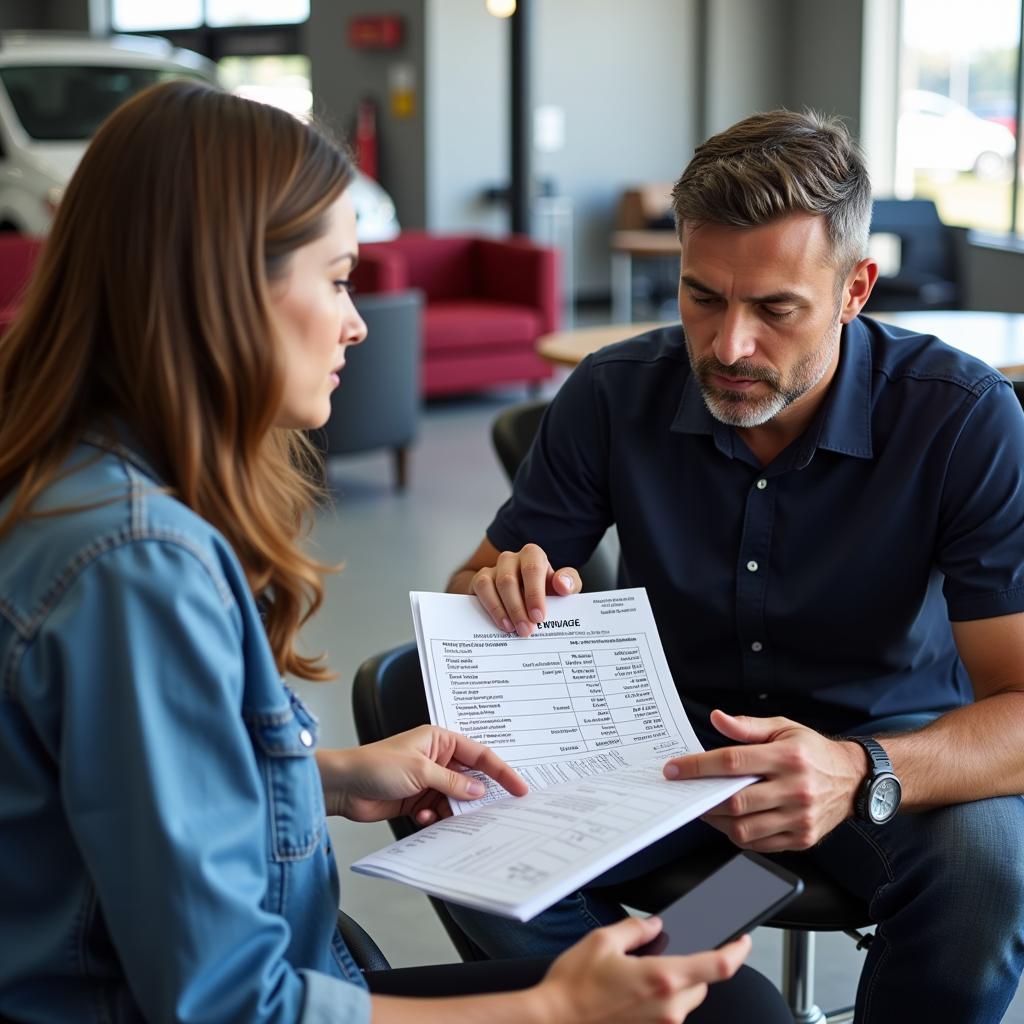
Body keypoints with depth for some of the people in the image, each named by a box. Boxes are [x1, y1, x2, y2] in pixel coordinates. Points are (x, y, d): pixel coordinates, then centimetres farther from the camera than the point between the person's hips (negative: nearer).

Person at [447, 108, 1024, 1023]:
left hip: (894, 748, -2)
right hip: (672, 738, 2)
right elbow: (476, 585, -1)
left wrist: (865, 774, -45)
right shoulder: (613, 395, -11)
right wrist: (508, 595, -27)